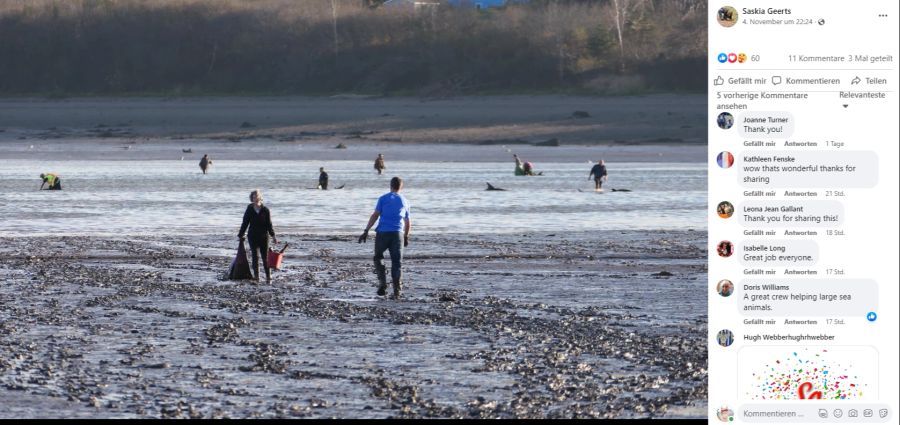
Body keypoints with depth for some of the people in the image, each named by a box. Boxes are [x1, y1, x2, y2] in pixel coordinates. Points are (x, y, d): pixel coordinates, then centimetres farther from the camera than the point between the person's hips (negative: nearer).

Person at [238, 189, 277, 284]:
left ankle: (268, 276, 9)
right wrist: (240, 235, 9)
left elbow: (269, 224, 1)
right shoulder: (249, 210, 1)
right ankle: (256, 275, -3)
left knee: (265, 257, 3)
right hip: (253, 236, 0)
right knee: (255, 256, -5)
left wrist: (273, 236, -4)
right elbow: (245, 223, 8)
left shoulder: (265, 210, -1)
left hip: (264, 236, 0)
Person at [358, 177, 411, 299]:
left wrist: (366, 231, -3)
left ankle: (383, 283, -2)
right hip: (398, 233, 2)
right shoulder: (404, 201, 14)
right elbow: (408, 222, 21)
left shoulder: (383, 198, 4)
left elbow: (375, 215, -3)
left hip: (383, 232, -2)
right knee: (397, 262, 3)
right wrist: (406, 237, 34)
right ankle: (397, 290, -4)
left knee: (378, 257, 14)